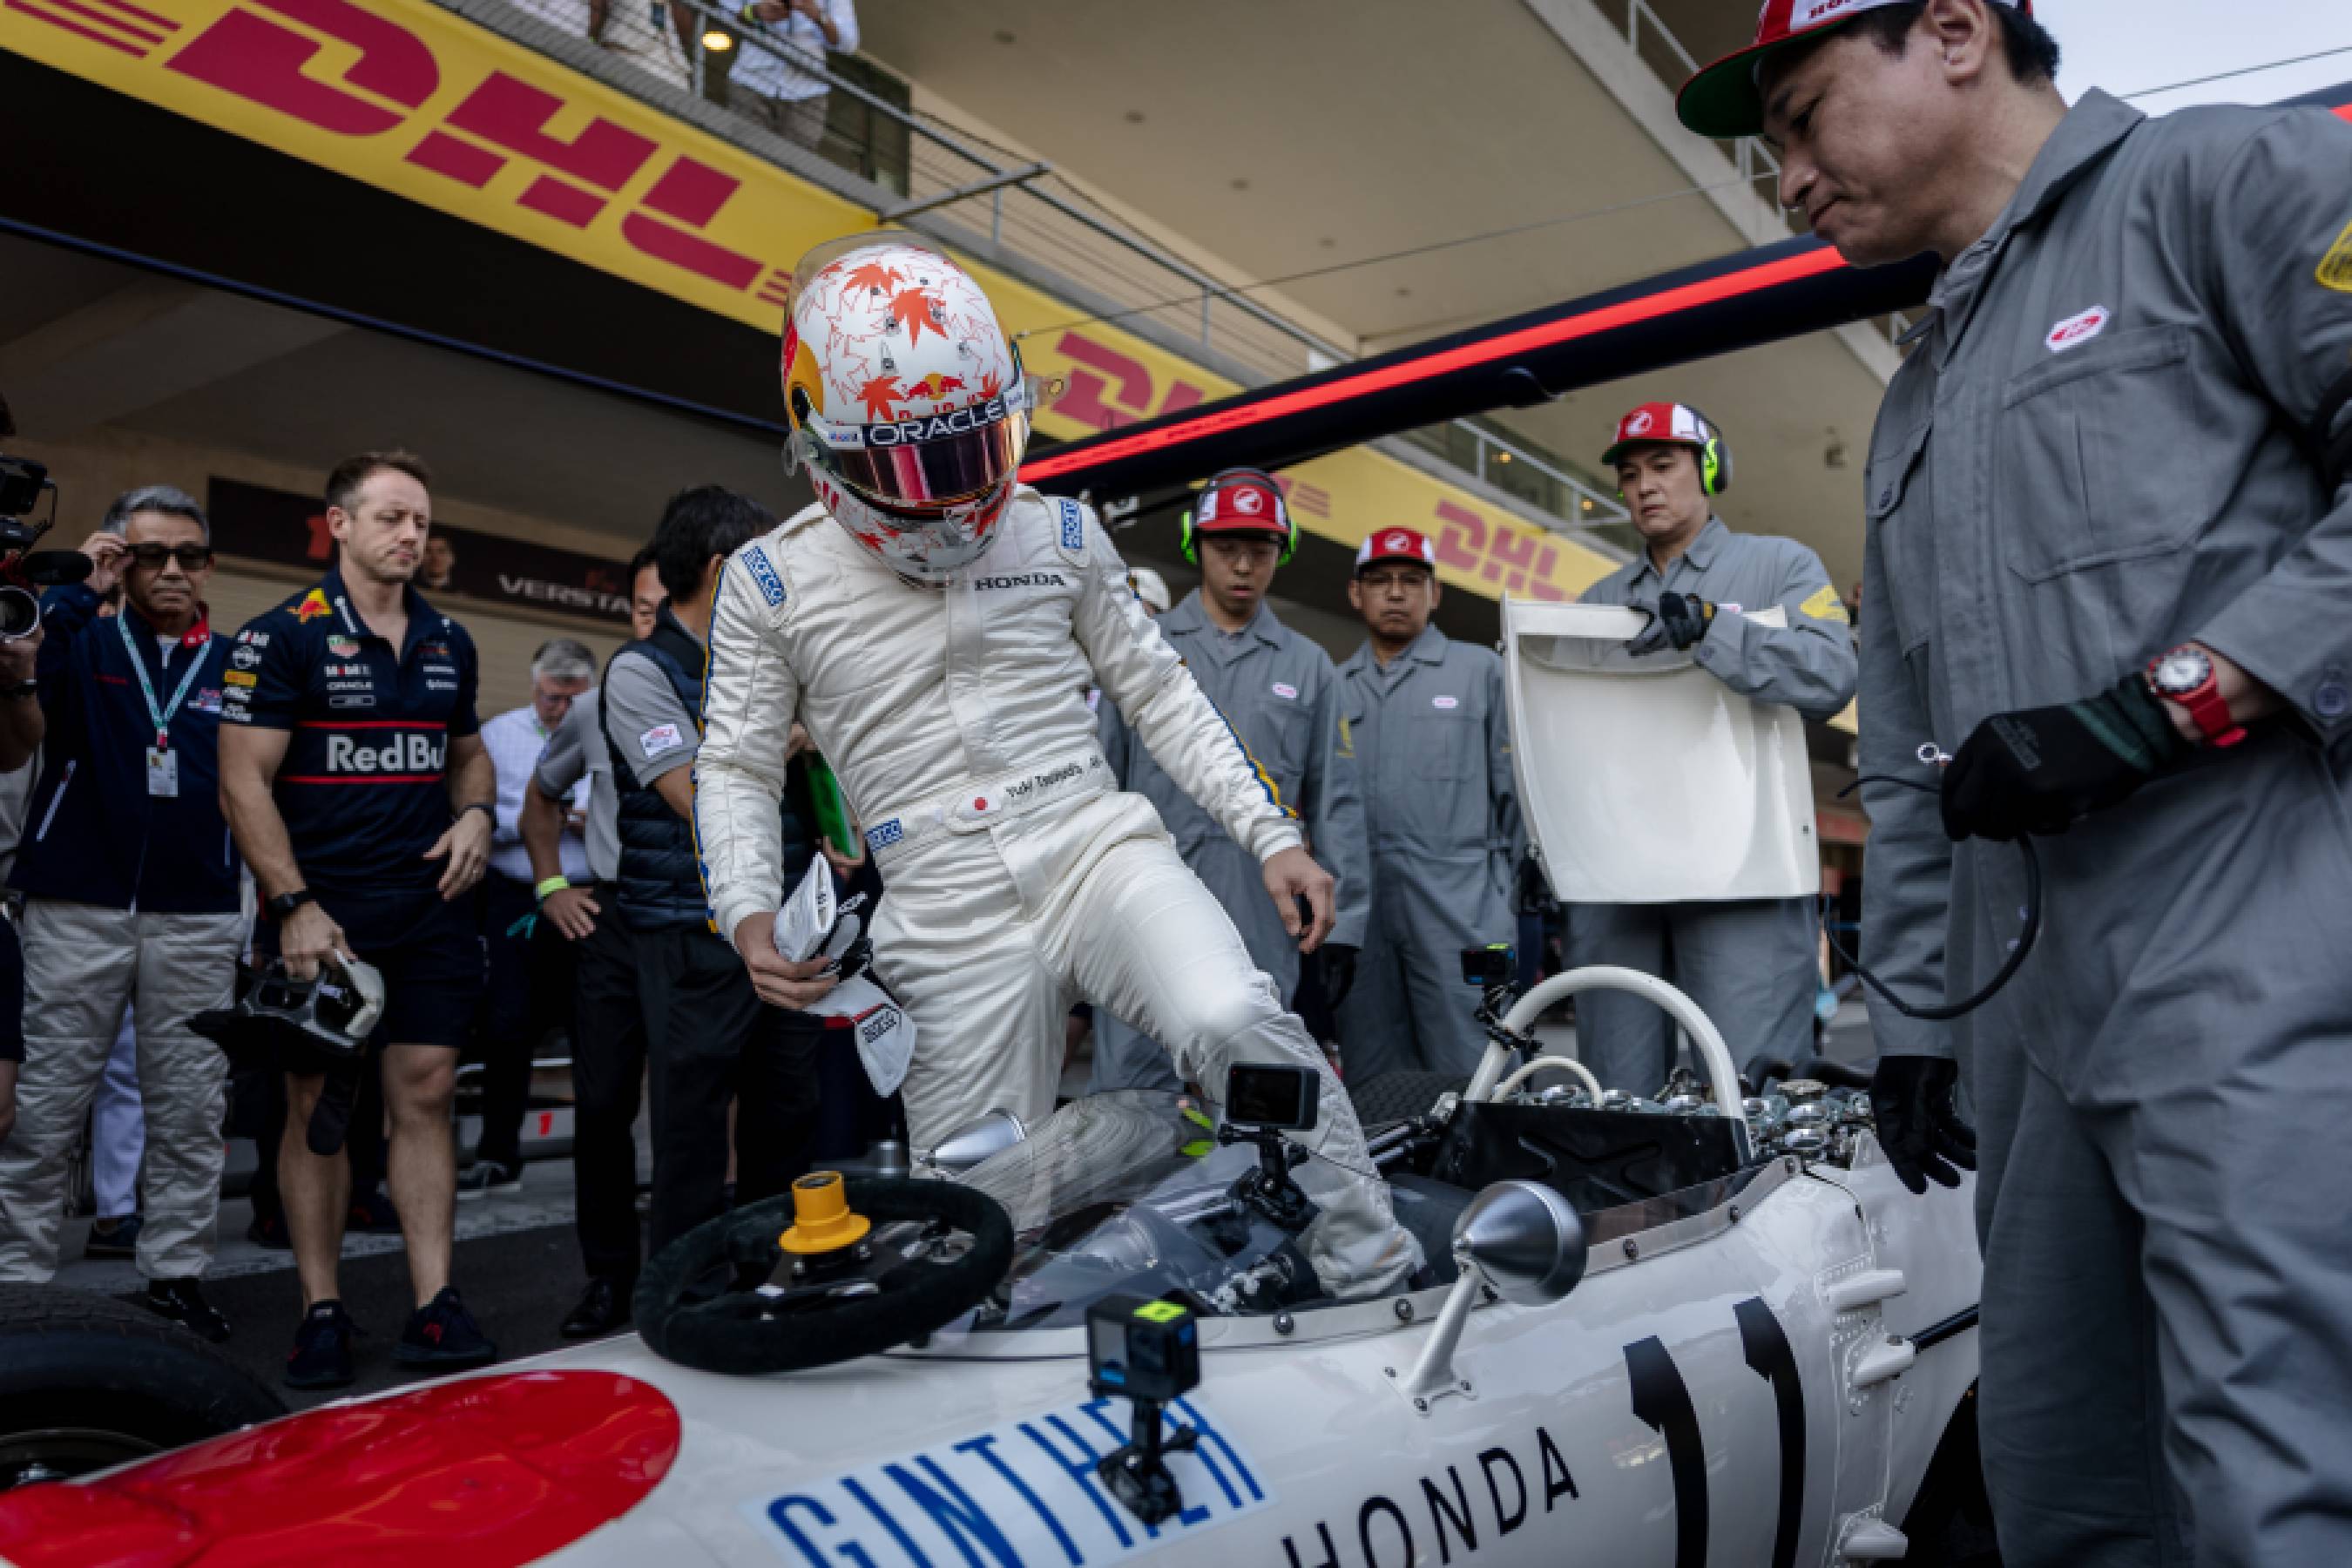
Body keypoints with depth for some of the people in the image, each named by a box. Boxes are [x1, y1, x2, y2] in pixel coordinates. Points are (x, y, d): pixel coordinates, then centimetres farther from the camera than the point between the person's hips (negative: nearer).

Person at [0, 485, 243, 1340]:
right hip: (76, 911, -1)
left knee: (190, 1110, 6)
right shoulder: (82, 643, 6)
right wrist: (77, 593, -13)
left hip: (198, 921, 1)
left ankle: (177, 1275, 16)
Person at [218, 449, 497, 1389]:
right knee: (316, 1103, 2)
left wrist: (477, 814, 2)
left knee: (424, 1097, 3)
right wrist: (294, 906, -14)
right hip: (319, 910, -4)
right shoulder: (283, 635, -3)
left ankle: (434, 1305, 7)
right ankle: (321, 1312, 12)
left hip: (431, 907, 4)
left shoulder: (449, 641, 13)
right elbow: (244, 784, -7)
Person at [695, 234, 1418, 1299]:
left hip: (1102, 854, 0)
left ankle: (1381, 1284, -14)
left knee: (1236, 1023, -29)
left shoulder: (1059, 535, 8)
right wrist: (750, 916, -10)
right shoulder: (773, 581, 4)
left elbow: (1159, 694, 13)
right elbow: (737, 770, 8)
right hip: (953, 926, 0)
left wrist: (1272, 835, 5)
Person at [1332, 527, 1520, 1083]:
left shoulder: (1481, 669, 8)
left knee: (1473, 1077, -5)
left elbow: (1515, 786, 4)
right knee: (1371, 1083, 10)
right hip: (1358, 909, 3)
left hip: (1460, 905, -3)